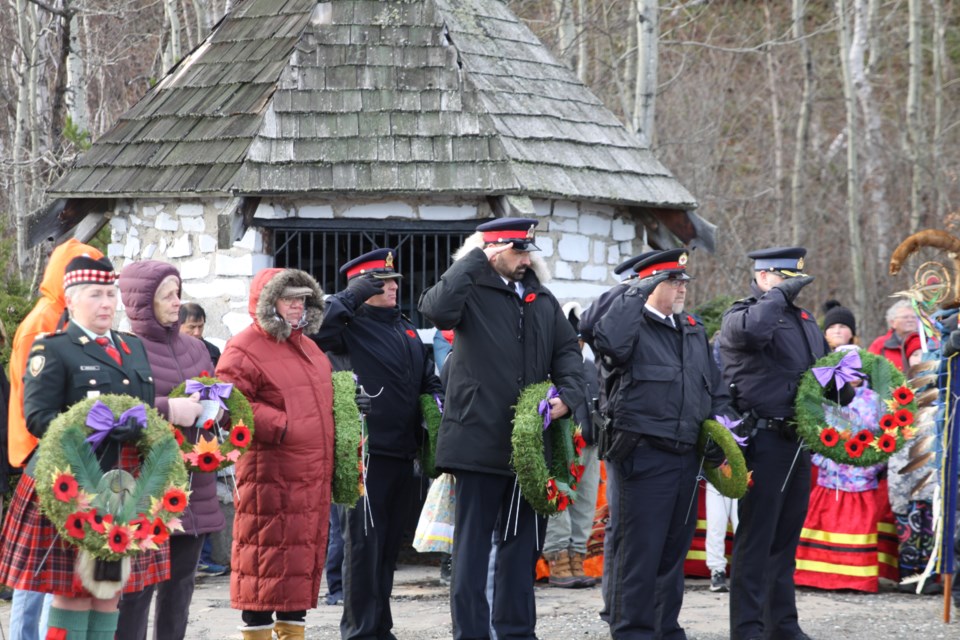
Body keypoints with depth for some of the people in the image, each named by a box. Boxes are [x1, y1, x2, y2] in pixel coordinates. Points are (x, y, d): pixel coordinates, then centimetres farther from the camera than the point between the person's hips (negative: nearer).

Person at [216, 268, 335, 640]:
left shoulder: (308, 348, 19)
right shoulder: (244, 349, -8)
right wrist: (281, 427, -21)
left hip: (314, 474, 8)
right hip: (270, 473, -8)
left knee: (307, 552, 10)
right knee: (268, 552, -6)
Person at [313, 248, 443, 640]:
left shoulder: (407, 331, 19)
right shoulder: (351, 326, -4)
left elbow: (428, 380, 28)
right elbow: (314, 330, -24)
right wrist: (350, 298, -22)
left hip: (403, 451, 8)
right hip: (368, 451, -8)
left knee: (390, 544, 13)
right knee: (364, 541, -5)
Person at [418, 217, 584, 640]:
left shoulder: (542, 300, 14)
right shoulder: (472, 292, -5)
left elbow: (567, 350, 14)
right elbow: (437, 308, -25)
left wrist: (567, 394, -4)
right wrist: (476, 259, -18)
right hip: (479, 441, -6)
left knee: (523, 543, 14)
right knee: (473, 543, 0)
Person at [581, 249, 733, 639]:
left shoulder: (693, 330, 19)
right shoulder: (630, 324, -3)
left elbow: (716, 390, 24)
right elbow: (609, 342, -28)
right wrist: (636, 295, -21)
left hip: (686, 457, 7)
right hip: (641, 456, -7)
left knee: (674, 550, 13)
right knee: (637, 551, -5)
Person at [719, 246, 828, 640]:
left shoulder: (804, 320, 19)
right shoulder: (740, 315, -6)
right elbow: (751, 330, -32)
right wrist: (781, 294, -18)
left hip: (798, 440, 8)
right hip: (763, 440, -8)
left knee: (787, 534, 13)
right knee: (756, 536, -5)